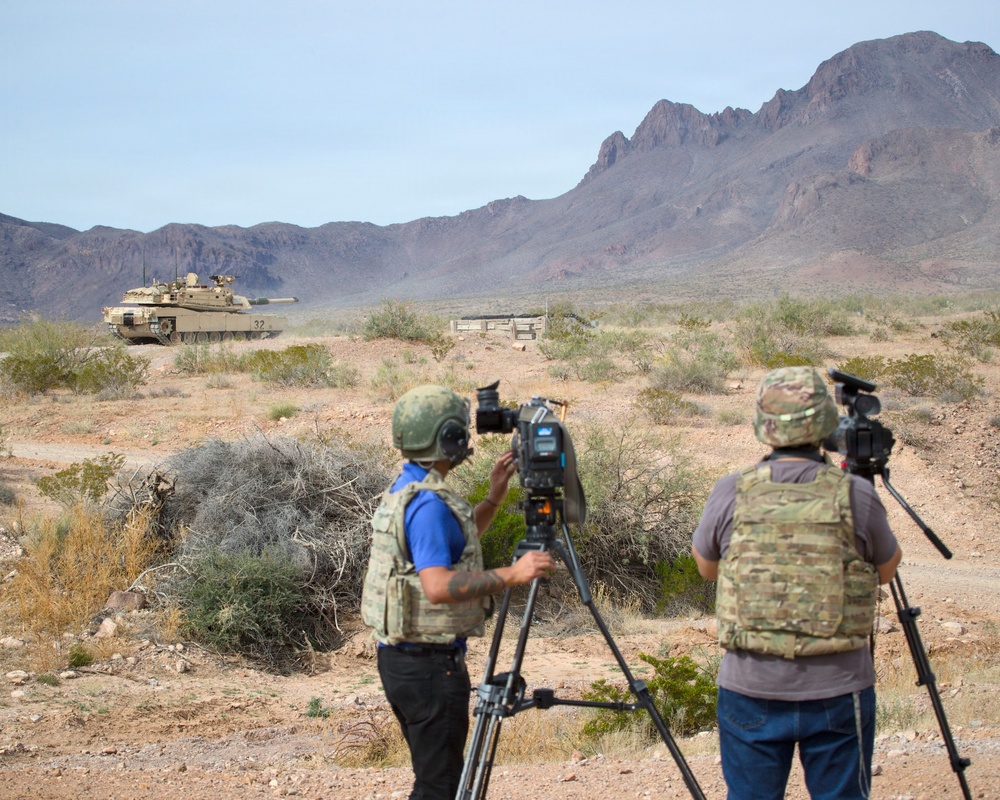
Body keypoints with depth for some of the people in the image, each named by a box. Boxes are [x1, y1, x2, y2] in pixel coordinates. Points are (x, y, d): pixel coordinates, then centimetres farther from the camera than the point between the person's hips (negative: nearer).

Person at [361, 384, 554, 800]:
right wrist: (511, 575, -27)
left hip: (401, 657, 10)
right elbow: (439, 586, -30)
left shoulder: (403, 489, 11)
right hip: (429, 663, -10)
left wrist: (494, 497, 17)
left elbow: (451, 544, 26)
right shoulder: (428, 502, -21)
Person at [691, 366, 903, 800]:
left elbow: (705, 566, 11)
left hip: (750, 692, 1)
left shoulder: (731, 493, -7)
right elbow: (887, 569, 10)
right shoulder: (856, 496, -10)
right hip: (837, 692, -1)